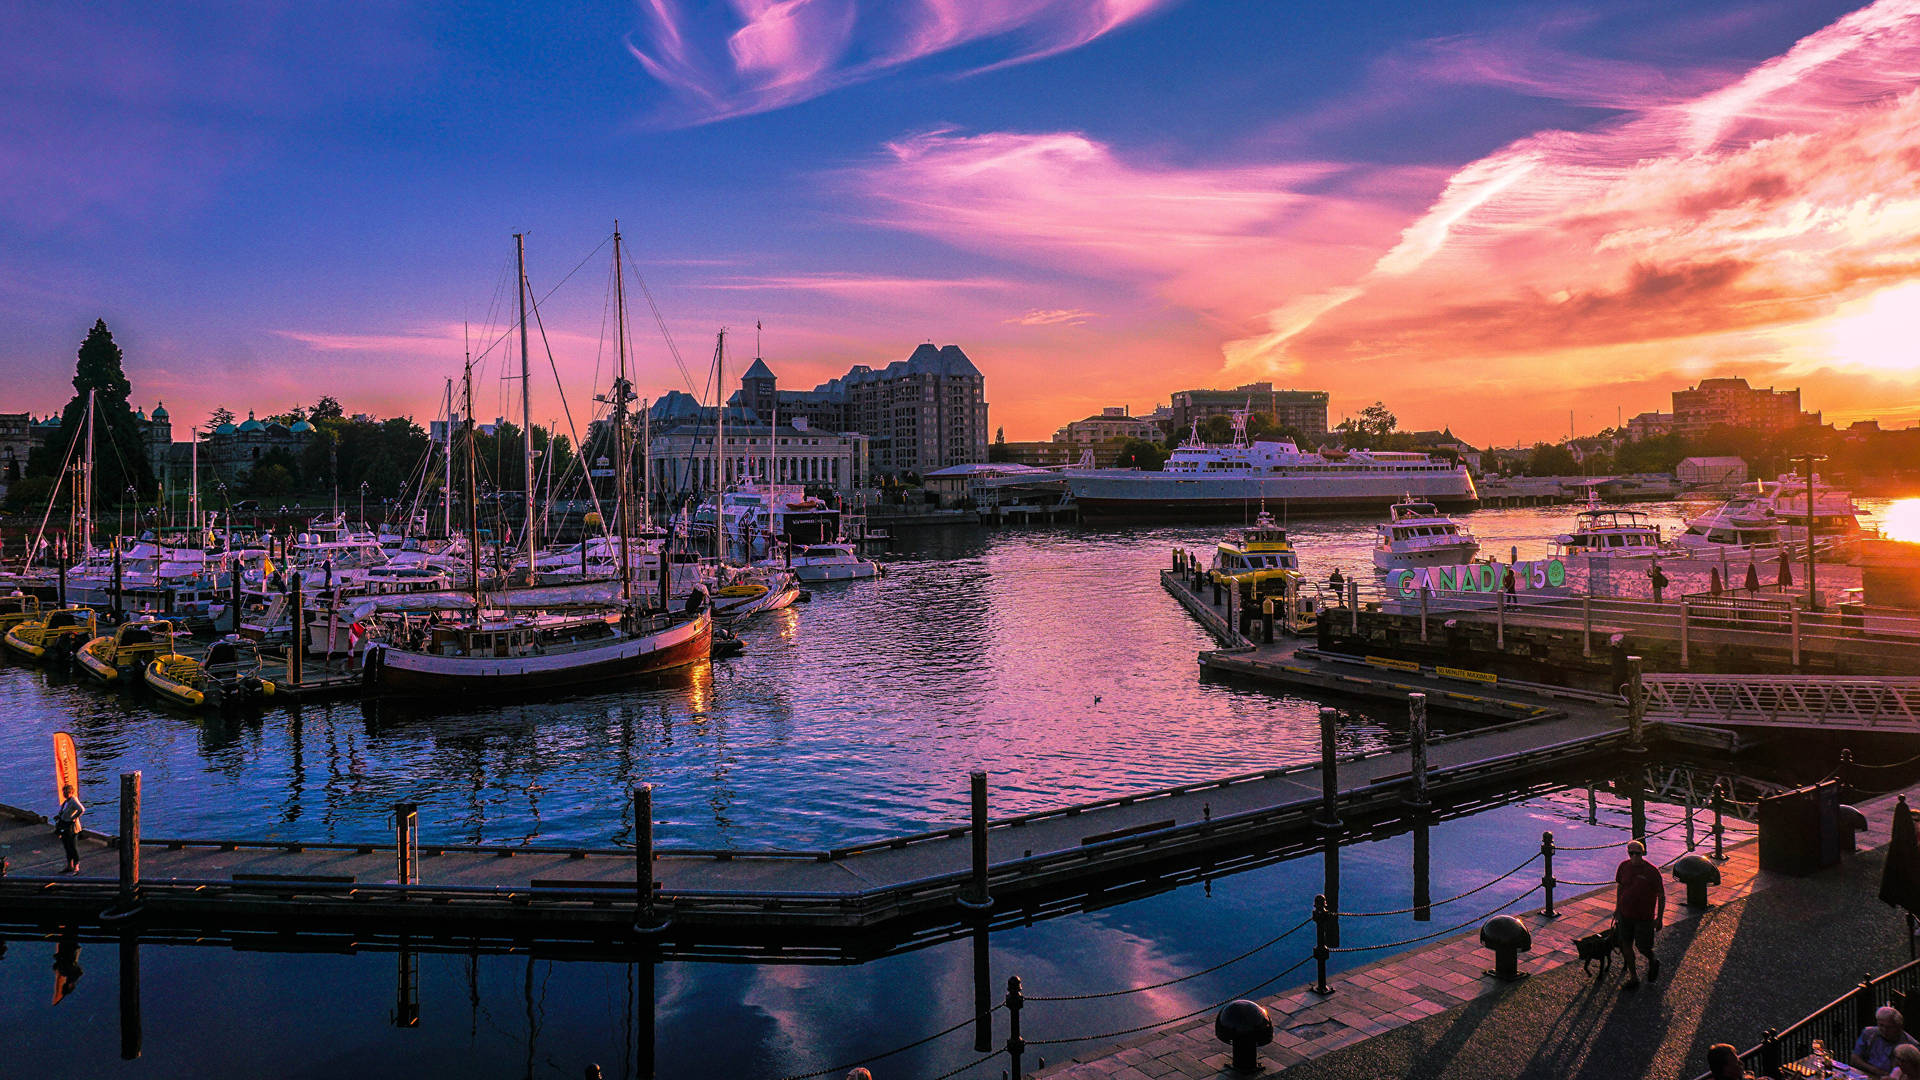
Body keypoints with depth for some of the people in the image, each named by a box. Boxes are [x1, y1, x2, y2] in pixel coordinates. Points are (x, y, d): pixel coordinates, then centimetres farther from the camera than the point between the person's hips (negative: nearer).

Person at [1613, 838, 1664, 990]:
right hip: (1625, 913, 4)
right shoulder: (1624, 866, -4)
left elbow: (1661, 896, -8)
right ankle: (1633, 977, 23)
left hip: (1644, 916, -4)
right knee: (1626, 945, 8)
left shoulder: (1652, 871, -16)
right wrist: (1617, 908, 17)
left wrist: (1659, 918, -8)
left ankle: (1653, 962, 39)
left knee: (1642, 947, 3)